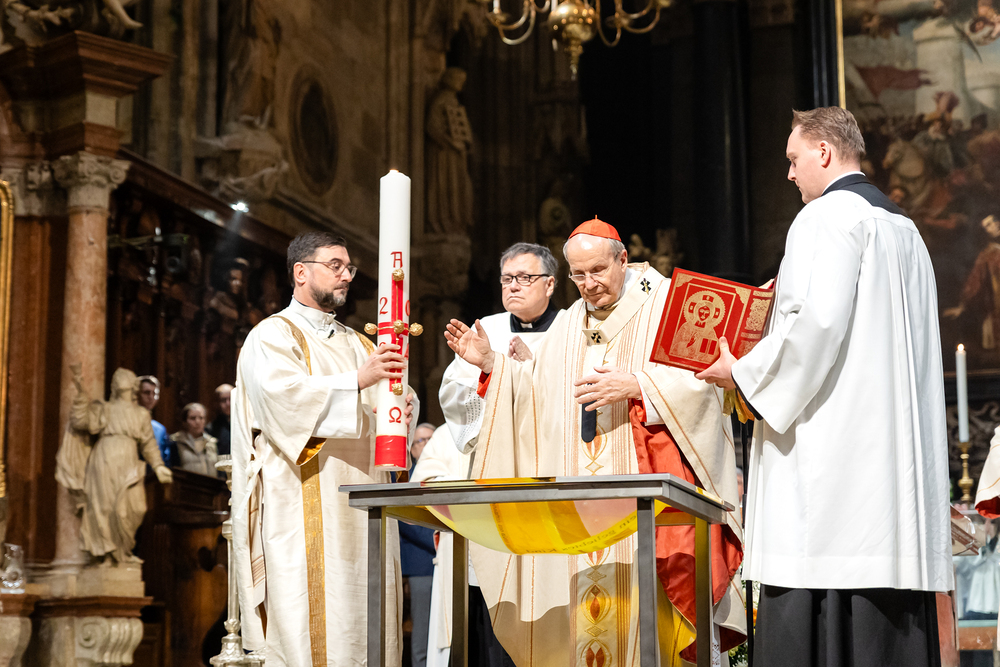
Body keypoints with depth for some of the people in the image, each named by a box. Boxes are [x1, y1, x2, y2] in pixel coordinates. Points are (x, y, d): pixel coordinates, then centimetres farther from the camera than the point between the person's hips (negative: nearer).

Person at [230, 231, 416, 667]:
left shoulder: (357, 344, 24)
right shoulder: (272, 336, 1)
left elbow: (391, 397, 17)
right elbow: (282, 394, -18)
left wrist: (402, 409, -7)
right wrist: (357, 381, -25)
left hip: (359, 514, 7)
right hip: (303, 515, -7)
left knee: (366, 631, 3)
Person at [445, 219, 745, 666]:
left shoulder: (665, 303, 1)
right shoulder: (567, 326, 19)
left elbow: (701, 378, -9)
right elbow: (535, 395, 18)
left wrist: (636, 385, -20)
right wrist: (491, 364, 7)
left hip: (648, 486, -5)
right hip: (581, 497, 5)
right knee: (585, 593, 0)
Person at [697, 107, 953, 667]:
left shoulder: (829, 216, -6)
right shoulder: (904, 228, 22)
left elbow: (817, 322, -18)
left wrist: (745, 373, -6)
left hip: (834, 447, -9)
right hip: (898, 452, 9)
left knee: (816, 619, -10)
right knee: (892, 622, 7)